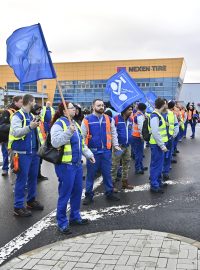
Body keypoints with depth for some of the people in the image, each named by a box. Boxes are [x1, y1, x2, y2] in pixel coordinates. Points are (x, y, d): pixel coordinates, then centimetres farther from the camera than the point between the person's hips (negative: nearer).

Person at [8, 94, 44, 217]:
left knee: (33, 177, 16)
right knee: (22, 179, -4)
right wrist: (29, 127, -38)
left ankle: (31, 200, 31)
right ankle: (18, 207, 4)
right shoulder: (17, 116, -10)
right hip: (22, 153, -8)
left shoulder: (32, 116, 15)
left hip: (34, 152, 8)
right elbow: (15, 132, -25)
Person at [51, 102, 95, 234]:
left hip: (77, 164, 9)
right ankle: (62, 222, 11)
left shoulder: (75, 123, 16)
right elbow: (55, 142, -26)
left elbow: (82, 142, 25)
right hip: (65, 165, -9)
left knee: (77, 191, 17)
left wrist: (89, 154, 20)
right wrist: (69, 132, -32)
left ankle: (75, 217, 33)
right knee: (65, 194, -1)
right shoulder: (59, 124, -12)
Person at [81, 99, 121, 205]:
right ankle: (89, 195, 18)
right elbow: (82, 136, 0)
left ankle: (109, 193, 24)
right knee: (90, 174, 7)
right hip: (92, 151, -2)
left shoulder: (109, 119, 7)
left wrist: (116, 145, 4)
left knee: (107, 173, 11)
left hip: (106, 151, 3)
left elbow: (113, 133, 14)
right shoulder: (87, 120, -3)